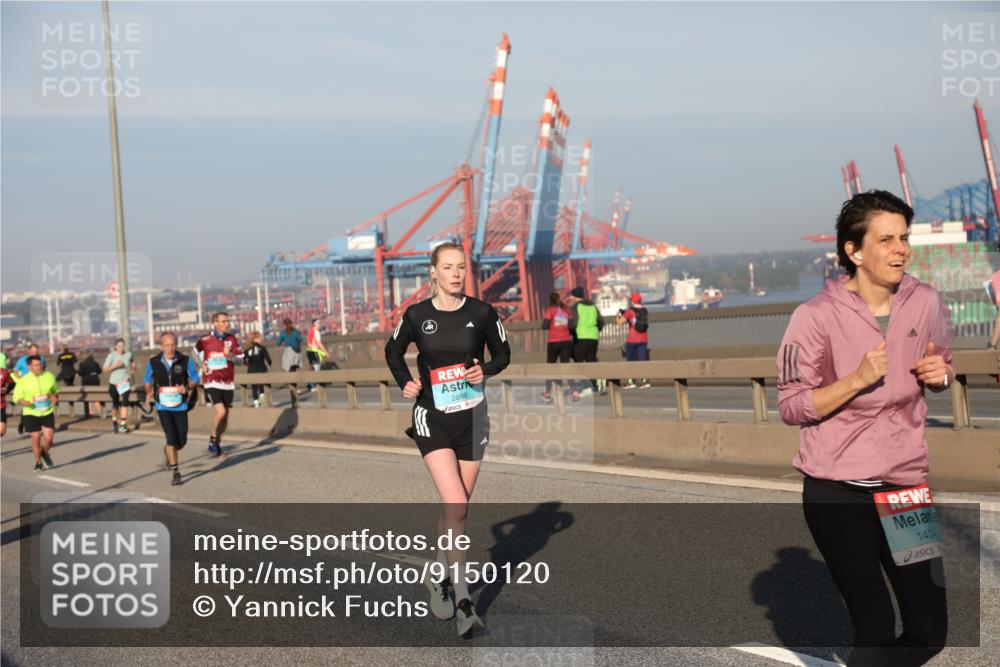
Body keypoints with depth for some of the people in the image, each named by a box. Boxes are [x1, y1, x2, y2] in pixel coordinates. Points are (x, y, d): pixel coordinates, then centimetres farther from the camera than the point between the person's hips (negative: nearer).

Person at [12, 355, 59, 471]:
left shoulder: (50, 377, 3)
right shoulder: (23, 380, -5)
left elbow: (55, 390, 19)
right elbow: (17, 398, 0)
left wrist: (55, 397, -3)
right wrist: (24, 402, -21)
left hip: (48, 412, 1)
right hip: (31, 413, -1)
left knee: (48, 438, -7)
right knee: (35, 438, -2)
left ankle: (45, 453, 27)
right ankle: (38, 462, 18)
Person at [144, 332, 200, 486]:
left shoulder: (186, 361, -5)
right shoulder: (154, 363, -3)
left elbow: (194, 380, 2)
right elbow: (147, 380, 16)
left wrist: (187, 388, -16)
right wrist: (149, 393, 4)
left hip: (180, 406, 1)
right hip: (163, 406, -1)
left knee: (182, 440, 4)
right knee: (171, 438, -12)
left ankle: (168, 451, 40)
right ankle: (174, 471, 2)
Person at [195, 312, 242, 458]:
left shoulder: (232, 339, 4)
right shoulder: (205, 340, -3)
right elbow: (195, 352, 16)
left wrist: (230, 355, -20)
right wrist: (202, 365, 7)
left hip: (227, 383, 4)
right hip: (212, 382, -4)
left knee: (225, 416, 9)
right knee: (220, 412, -21)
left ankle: (217, 445, 27)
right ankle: (213, 439, 3)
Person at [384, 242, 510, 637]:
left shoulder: (482, 313, -3)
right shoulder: (417, 315, -4)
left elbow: (502, 354, 11)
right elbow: (393, 352, 14)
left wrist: (485, 370, -9)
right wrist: (405, 383, -3)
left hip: (473, 418, 2)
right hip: (432, 419, -2)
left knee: (456, 508, 10)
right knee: (456, 505, -17)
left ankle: (439, 577, 33)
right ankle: (463, 599, -13)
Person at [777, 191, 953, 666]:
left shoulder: (926, 303, 0)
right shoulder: (817, 315, -13)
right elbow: (790, 406, -11)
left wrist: (940, 374, -6)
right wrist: (857, 379, -24)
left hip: (906, 484, 5)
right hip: (837, 492, -5)